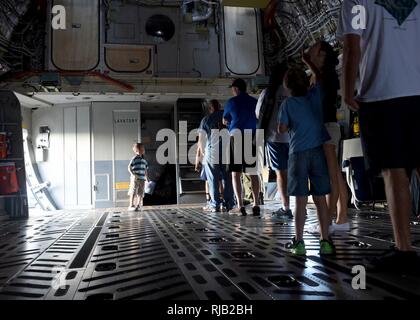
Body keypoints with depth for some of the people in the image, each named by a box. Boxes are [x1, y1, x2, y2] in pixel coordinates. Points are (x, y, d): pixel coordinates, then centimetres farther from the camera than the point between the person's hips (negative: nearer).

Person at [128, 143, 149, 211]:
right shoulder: (134, 158, -6)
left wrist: (147, 177, 15)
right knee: (133, 193, -5)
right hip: (135, 178, -7)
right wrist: (133, 174, -22)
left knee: (141, 193, 7)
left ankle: (138, 206, 17)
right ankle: (131, 206, -1)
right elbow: (129, 168, -9)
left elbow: (145, 169, 22)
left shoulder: (144, 159, 15)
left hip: (142, 179, 7)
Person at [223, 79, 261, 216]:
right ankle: (256, 205, 2)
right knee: (253, 173, 5)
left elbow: (225, 121, 14)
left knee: (236, 173, -1)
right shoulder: (255, 101, 11)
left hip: (236, 137, -4)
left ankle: (240, 206, -6)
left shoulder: (232, 102, 2)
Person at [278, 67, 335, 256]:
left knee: (301, 199, 1)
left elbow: (282, 129, 1)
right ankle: (325, 241, 8)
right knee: (320, 198, 6)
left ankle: (299, 242, 3)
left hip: (299, 152, -2)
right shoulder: (315, 94, 6)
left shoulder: (287, 103, 0)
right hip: (319, 150, 2)